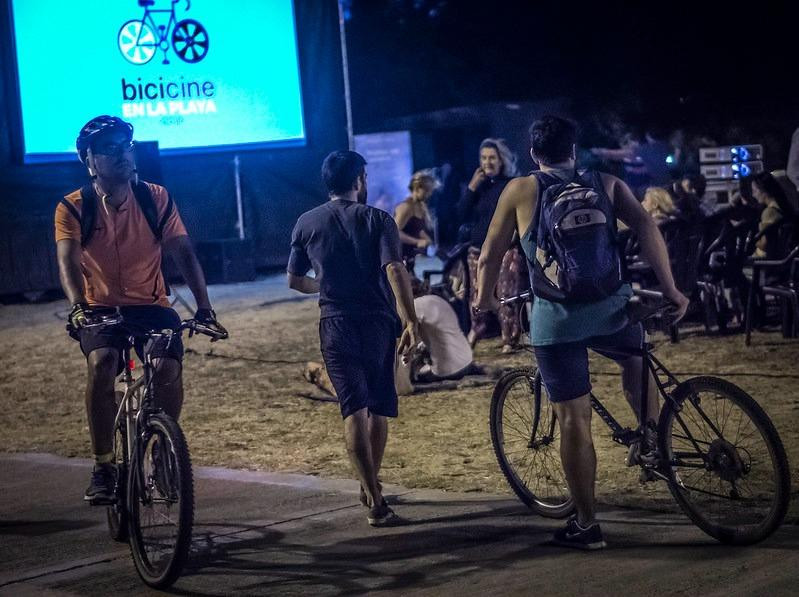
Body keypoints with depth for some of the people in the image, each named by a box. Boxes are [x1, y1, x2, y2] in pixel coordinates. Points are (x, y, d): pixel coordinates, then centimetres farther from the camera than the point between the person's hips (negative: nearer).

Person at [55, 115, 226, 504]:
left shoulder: (156, 199, -3)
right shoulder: (73, 208, -6)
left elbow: (184, 255, -7)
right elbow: (67, 263, -19)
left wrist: (204, 308, -20)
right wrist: (77, 307, -38)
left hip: (151, 305, 1)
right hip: (100, 309, -1)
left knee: (168, 366, -26)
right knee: (101, 363, -31)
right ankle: (103, 466, -20)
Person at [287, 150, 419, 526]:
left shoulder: (306, 224, 7)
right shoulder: (377, 220, -1)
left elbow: (295, 281, 14)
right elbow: (394, 270, -15)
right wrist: (410, 320, -18)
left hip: (336, 325, 0)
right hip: (377, 322, 0)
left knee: (354, 409, -5)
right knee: (378, 407, 16)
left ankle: (374, 498, -16)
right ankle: (371, 486, 28)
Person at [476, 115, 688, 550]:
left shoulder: (520, 190, 6)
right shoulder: (606, 184, 11)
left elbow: (490, 256, 7)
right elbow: (646, 227, -3)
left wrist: (484, 297, 25)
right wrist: (670, 289, 0)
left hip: (555, 318, -2)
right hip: (610, 308, 2)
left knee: (574, 420, 5)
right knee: (636, 358, 35)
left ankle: (586, 525, 10)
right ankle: (650, 437, 18)